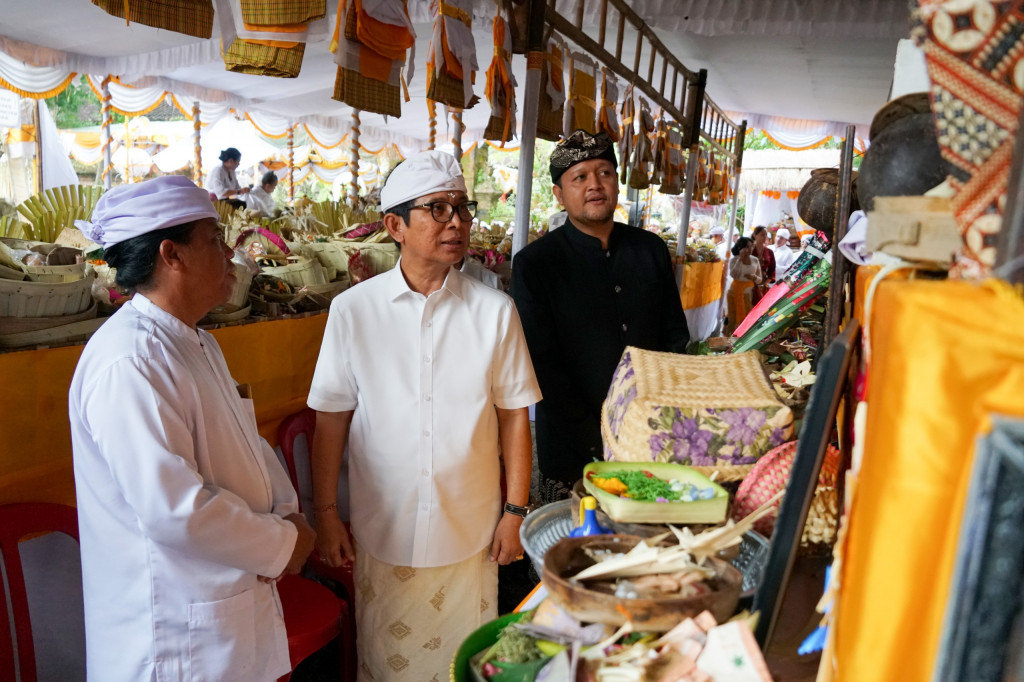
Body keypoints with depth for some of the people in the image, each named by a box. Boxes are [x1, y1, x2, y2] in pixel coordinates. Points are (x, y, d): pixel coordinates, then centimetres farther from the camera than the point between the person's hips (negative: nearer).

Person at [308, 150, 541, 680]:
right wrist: (325, 515, 2)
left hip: (471, 531, 0)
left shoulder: (495, 310, -6)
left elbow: (513, 415, -1)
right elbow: (331, 418, -1)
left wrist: (515, 511, 0)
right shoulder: (352, 309, -6)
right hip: (382, 531, 0)